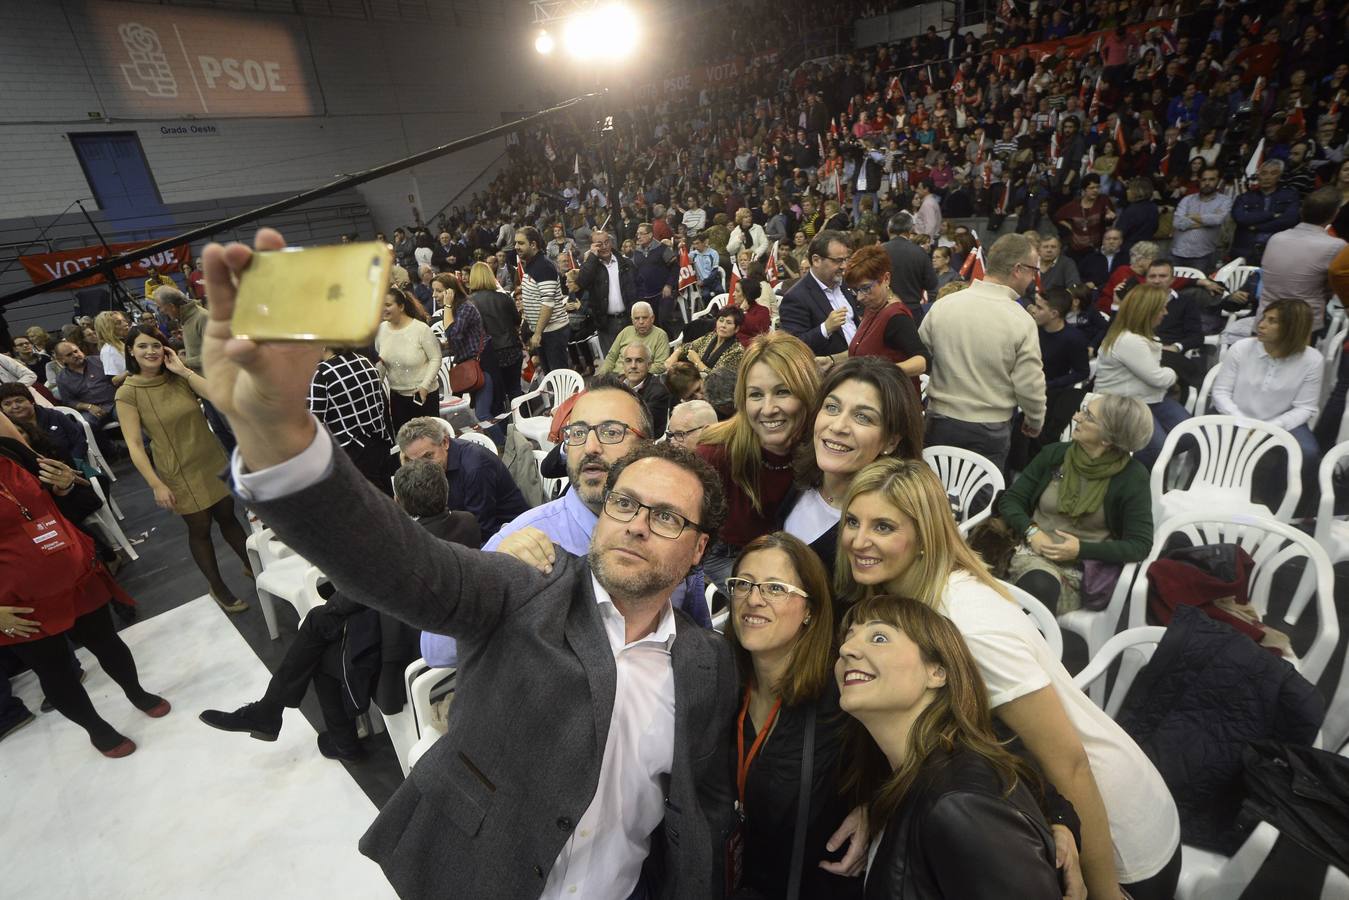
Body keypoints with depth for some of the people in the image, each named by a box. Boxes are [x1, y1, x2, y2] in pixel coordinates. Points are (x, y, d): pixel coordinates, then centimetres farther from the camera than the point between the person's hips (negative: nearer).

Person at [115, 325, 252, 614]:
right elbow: (134, 445, -12)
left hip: (213, 461, 3)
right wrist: (156, 485, -16)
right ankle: (218, 587, 26)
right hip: (179, 473, -3)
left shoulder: (179, 377, 0)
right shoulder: (128, 393, -11)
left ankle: (252, 566, 35)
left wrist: (184, 370, -18)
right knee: (200, 528, 9)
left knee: (227, 516, 16)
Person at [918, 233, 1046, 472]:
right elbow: (1030, 387, -9)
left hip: (940, 423, 2)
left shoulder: (942, 306, -7)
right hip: (990, 431, -2)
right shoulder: (1021, 321, -14)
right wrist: (1035, 422, 10)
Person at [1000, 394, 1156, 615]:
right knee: (1037, 584, -34)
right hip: (1033, 551, 2)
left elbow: (1140, 545, -5)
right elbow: (1010, 500, 6)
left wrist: (1082, 549, -18)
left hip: (1085, 566, -2)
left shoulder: (1131, 476, -4)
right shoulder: (1054, 454, 4)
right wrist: (1031, 532, -13)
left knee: (1041, 587, -35)